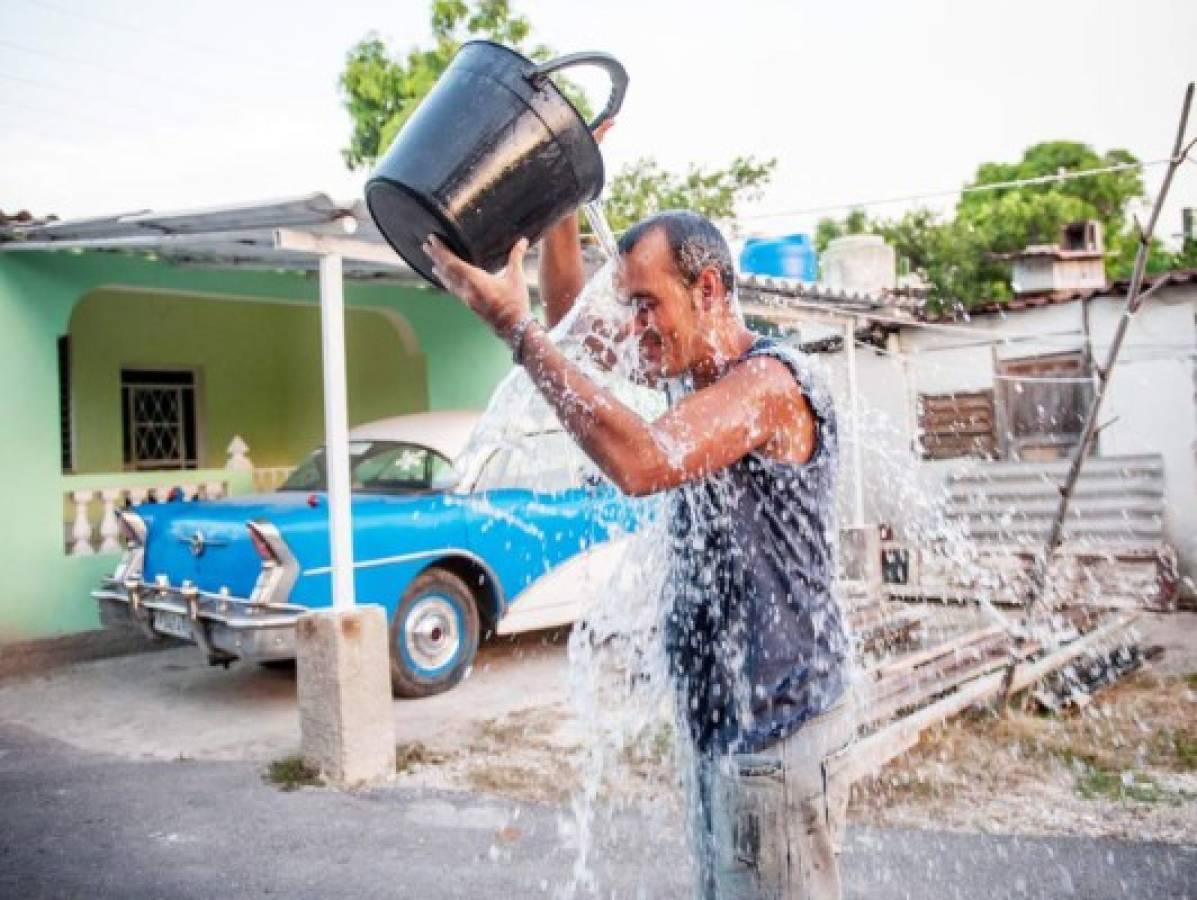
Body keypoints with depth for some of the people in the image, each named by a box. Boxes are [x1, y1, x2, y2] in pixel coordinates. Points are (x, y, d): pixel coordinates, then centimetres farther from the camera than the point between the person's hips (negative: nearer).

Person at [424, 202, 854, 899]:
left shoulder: (773, 379, -18)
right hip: (720, 724, 9)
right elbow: (571, 310, 15)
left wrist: (516, 327, -28)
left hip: (778, 733, -9)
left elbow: (640, 464, -34)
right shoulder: (709, 381, 9)